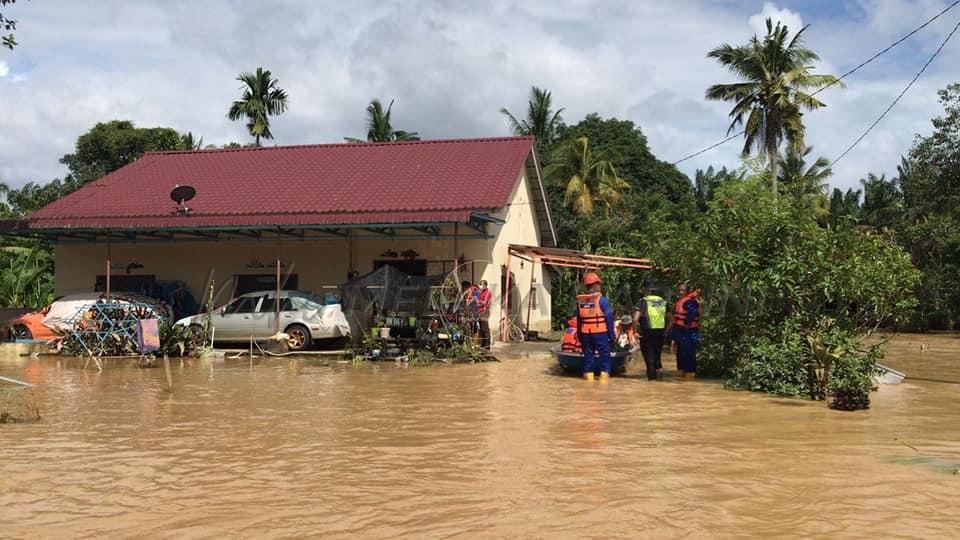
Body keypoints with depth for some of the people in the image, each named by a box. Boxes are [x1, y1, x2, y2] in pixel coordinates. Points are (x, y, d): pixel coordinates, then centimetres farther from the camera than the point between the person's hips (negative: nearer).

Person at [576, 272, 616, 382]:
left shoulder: (580, 300, 5)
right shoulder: (601, 299, -10)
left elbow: (578, 319, 10)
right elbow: (609, 318, -9)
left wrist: (579, 334, 18)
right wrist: (612, 335, -2)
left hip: (585, 333, 4)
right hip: (600, 333, -4)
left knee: (588, 355, 13)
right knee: (604, 354, 5)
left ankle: (588, 374, 14)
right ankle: (604, 374, -2)